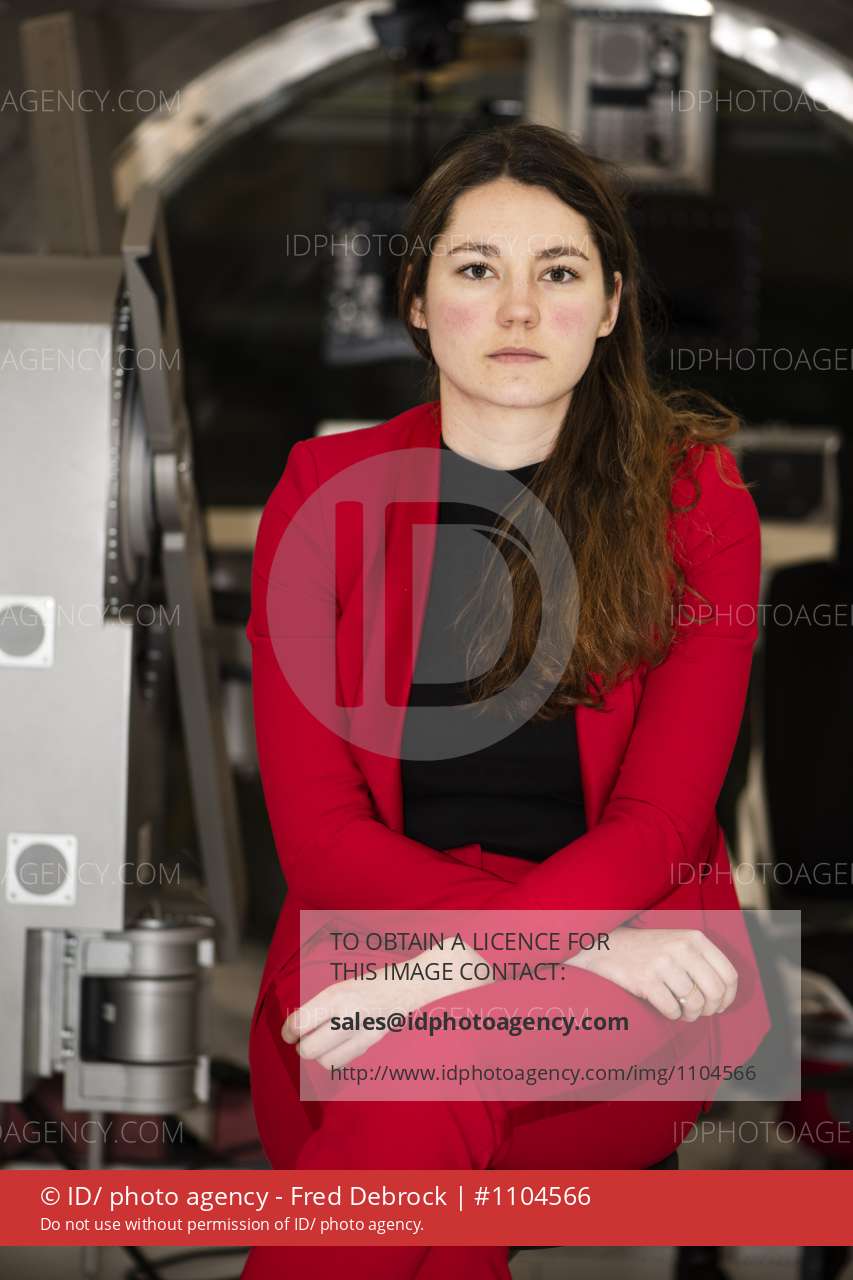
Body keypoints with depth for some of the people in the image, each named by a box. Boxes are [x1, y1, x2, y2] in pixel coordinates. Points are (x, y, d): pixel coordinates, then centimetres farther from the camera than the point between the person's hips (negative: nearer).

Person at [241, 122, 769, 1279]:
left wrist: (450, 966, -22)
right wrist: (583, 935, -16)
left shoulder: (694, 500, 3)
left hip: (623, 993, 0)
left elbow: (660, 823, -5)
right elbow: (317, 831, -1)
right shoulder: (326, 493, 5)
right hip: (368, 953, 1)